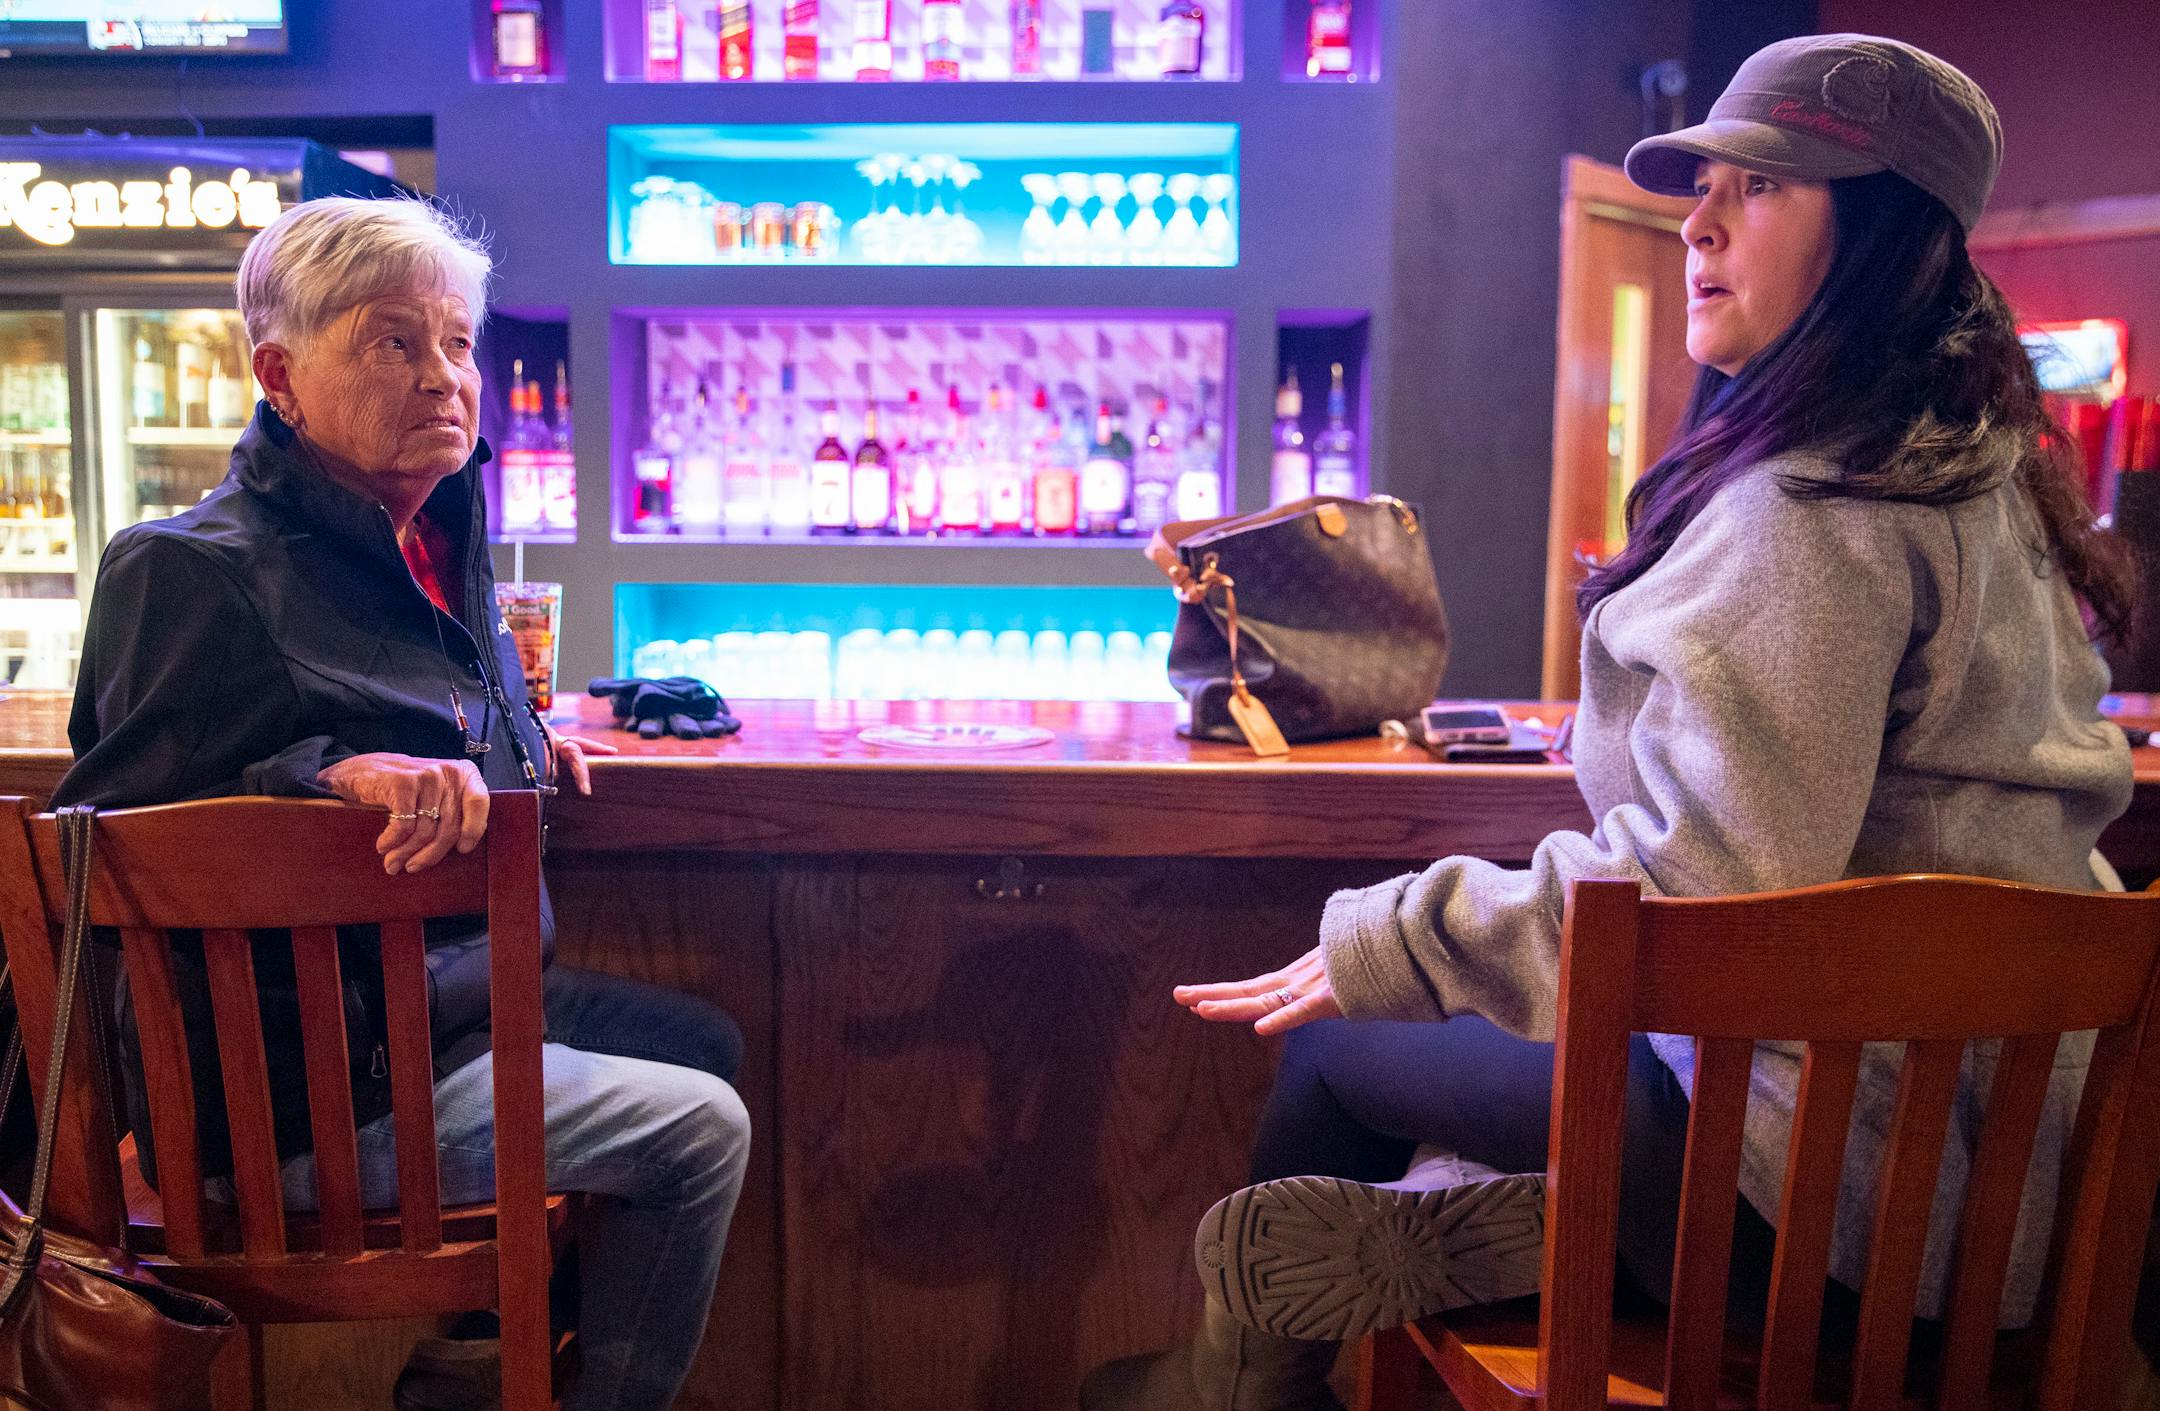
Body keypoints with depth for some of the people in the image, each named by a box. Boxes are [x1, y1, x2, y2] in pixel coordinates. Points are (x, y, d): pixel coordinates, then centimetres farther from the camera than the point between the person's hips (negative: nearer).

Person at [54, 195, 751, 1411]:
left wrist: (518, 743, 10)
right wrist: (337, 777, -36)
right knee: (699, 1128, -12)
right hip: (310, 1092, -10)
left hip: (463, 996, 10)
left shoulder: (433, 539, 8)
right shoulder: (197, 570, -20)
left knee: (707, 1042, 20)